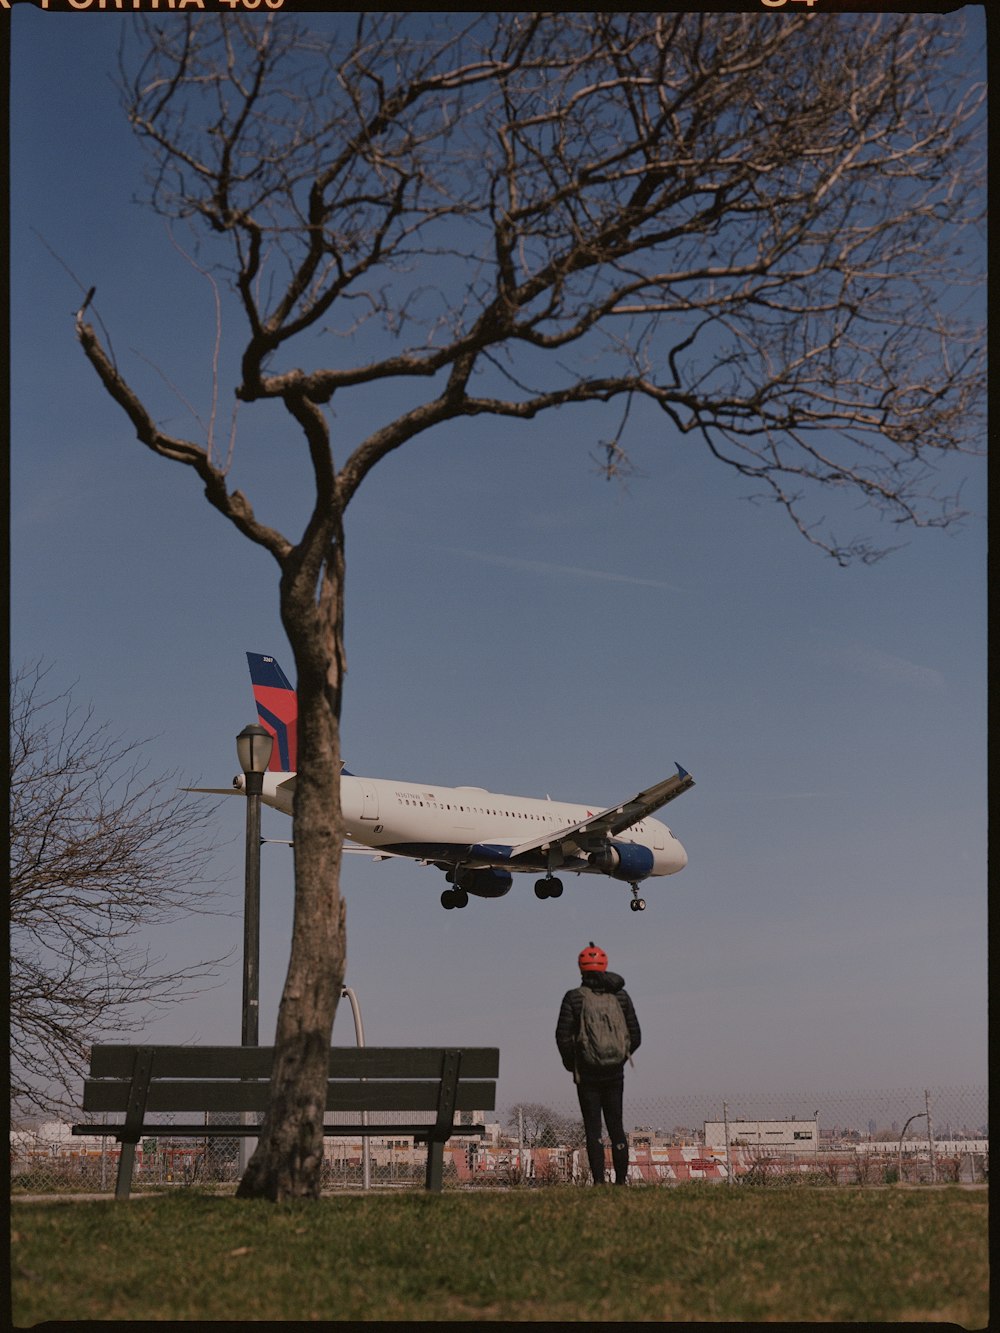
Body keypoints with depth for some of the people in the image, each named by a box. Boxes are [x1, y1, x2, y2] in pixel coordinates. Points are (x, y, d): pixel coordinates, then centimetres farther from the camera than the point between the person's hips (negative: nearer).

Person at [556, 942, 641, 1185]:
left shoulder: (573, 998, -5)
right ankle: (621, 1180, 10)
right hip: (615, 1073, 2)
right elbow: (635, 1036, 5)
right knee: (616, 1126, 11)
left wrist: (570, 1064, 8)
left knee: (593, 1129, 1)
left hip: (587, 1073, -2)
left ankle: (598, 1181, -4)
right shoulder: (621, 996, 4)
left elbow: (563, 1036, -8)